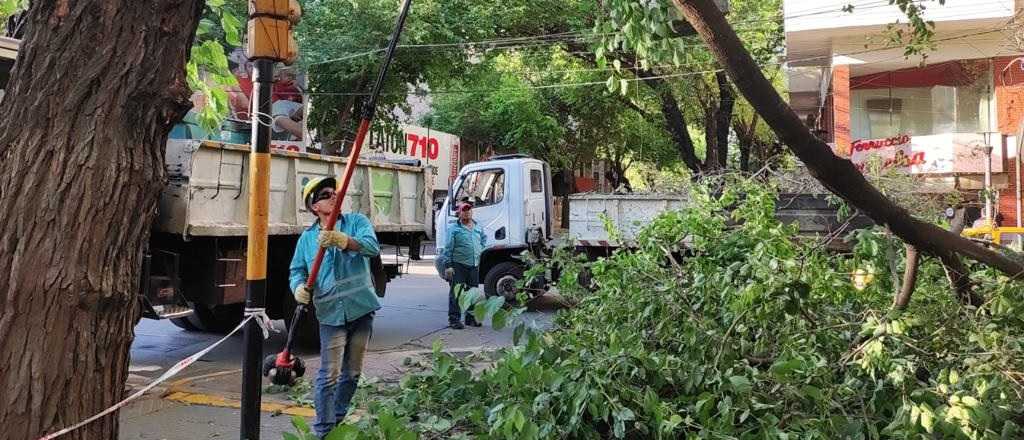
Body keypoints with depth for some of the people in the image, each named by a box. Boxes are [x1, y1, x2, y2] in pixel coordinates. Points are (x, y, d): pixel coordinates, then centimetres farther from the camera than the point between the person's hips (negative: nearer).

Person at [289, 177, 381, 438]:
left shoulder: (356, 221, 1)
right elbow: (297, 270, 5)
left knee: (352, 373, 14)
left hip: (361, 310, 1)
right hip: (331, 315, -1)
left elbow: (372, 247, -17)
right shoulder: (307, 237, 6)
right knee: (329, 375, -8)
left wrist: (342, 240, -35)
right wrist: (299, 287, -18)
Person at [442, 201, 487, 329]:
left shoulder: (478, 227, 13)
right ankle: (454, 319, -2)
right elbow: (448, 248, -7)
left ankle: (471, 317, 24)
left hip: (474, 266, 6)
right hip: (458, 266, -6)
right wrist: (448, 266, -12)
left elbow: (484, 238, 34)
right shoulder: (454, 229, -4)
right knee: (456, 293, -6)